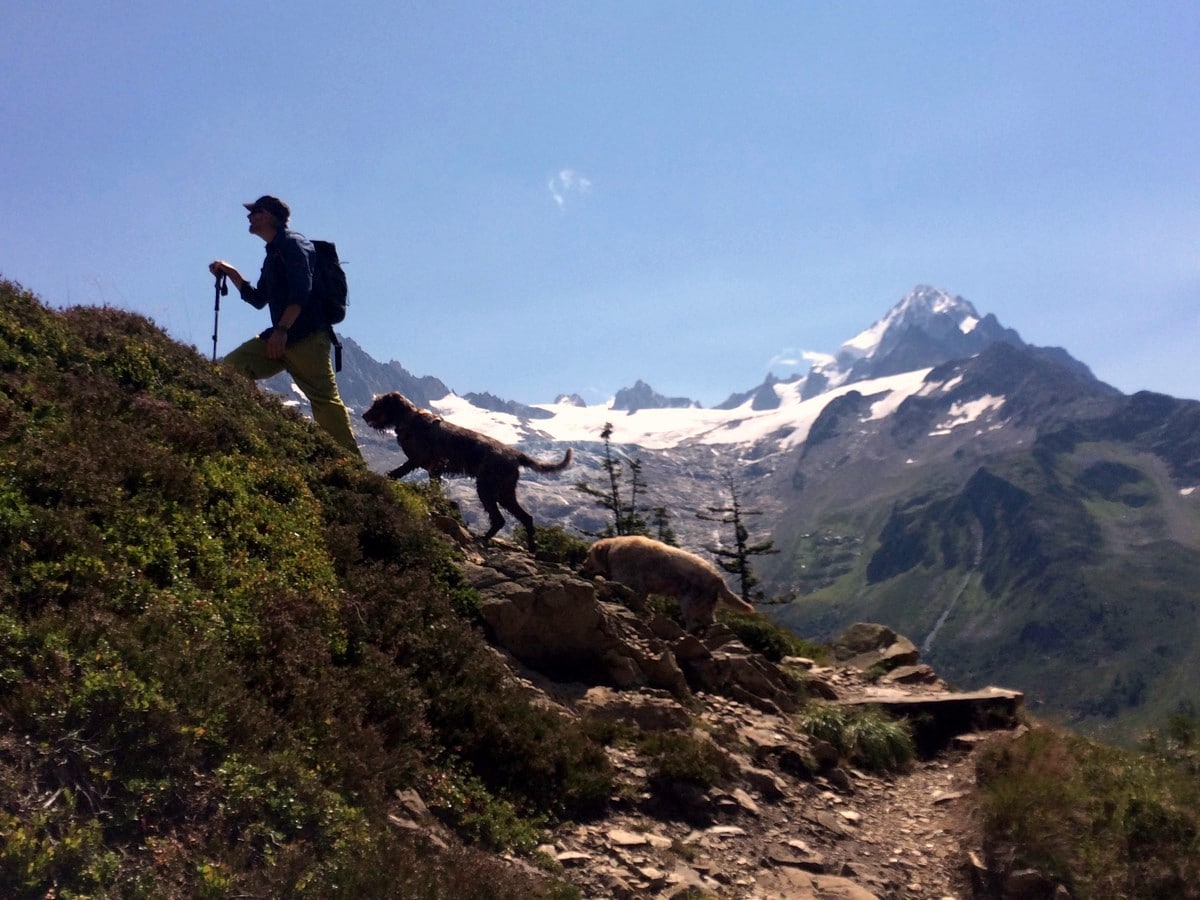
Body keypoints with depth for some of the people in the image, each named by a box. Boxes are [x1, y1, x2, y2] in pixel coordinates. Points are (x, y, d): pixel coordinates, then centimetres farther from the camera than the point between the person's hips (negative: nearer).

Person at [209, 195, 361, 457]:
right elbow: (258, 299, 31)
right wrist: (231, 273, 22)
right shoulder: (273, 254, 24)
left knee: (325, 399, -13)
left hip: (306, 337, -9)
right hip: (281, 337, 10)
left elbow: (301, 290, -18)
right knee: (232, 366, 1)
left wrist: (282, 329, -25)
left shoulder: (292, 243, -5)